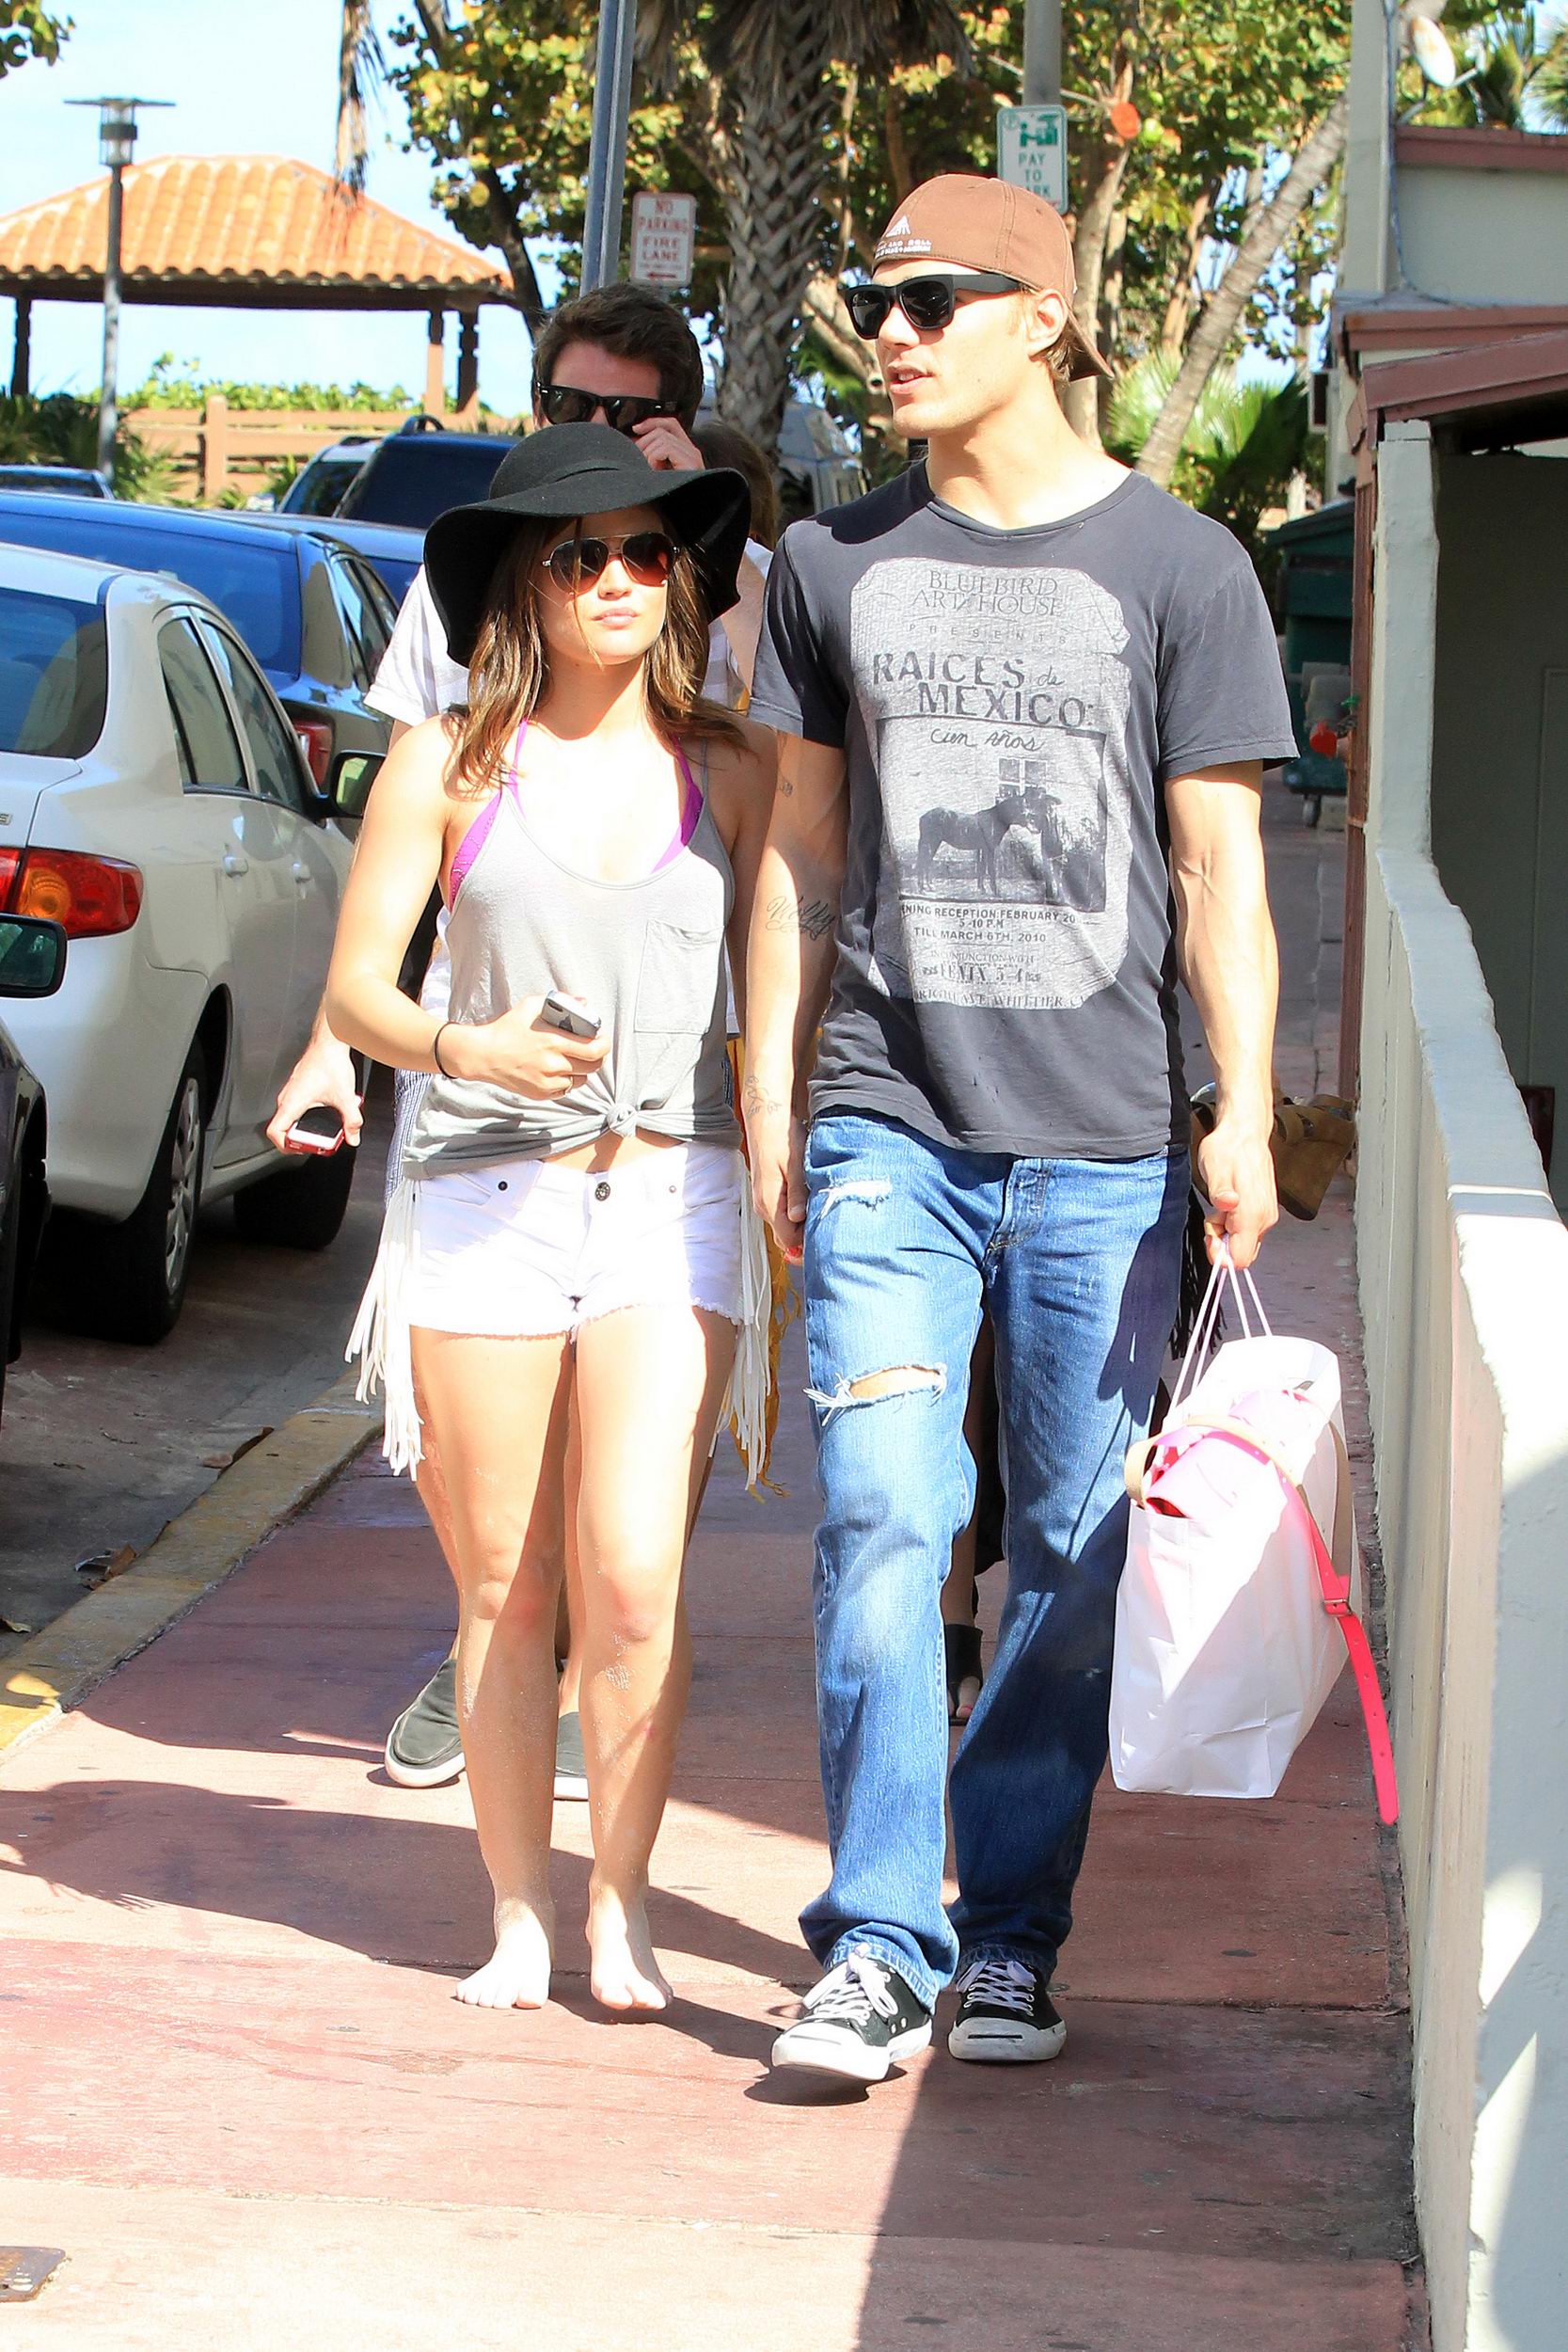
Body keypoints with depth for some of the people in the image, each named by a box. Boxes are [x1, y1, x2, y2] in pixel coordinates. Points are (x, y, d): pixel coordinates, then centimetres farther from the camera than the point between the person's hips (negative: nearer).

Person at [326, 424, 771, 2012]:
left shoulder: (731, 768, 7)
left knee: (634, 1577, -11)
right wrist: (466, 1048, -15)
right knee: (501, 1586, 5)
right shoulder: (449, 765, 4)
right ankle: (517, 1913, 18)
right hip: (482, 1197, 0)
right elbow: (352, 988, 3)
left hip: (670, 1197, 0)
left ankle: (617, 1905, 5)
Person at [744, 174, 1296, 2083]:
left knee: (1074, 1554, 3)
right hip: (890, 1132, 1)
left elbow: (1220, 869, 2)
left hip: (1103, 1145, -1)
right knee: (880, 1529, -9)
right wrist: (768, 1104, 14)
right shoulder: (834, 564, 11)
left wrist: (1244, 1120, -7)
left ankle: (1008, 1937, 14)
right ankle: (876, 1946, -5)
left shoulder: (1177, 567, 3)